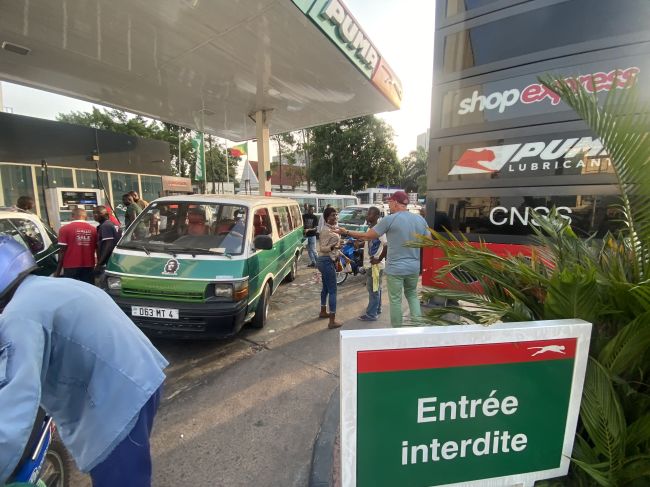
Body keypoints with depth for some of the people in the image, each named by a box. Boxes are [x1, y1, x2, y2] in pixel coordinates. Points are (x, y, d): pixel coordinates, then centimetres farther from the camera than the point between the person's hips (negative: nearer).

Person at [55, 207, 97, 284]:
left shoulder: (65, 229, -4)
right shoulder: (93, 229, 3)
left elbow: (62, 251, -6)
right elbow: (97, 249, 6)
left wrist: (58, 270, 2)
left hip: (71, 267, -2)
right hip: (88, 266, 2)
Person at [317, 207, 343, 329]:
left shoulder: (333, 228, 11)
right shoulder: (326, 230, -18)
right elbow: (322, 248, -22)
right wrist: (333, 247, -39)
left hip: (328, 261, 10)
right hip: (326, 262, -10)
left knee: (326, 287, 21)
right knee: (332, 290, -8)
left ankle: (323, 312, 37)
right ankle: (332, 321, -3)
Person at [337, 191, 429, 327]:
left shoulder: (390, 219, -13)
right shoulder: (420, 219, 3)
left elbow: (367, 236, -8)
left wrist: (346, 232, 3)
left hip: (395, 268, -5)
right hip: (414, 267, 5)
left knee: (395, 300, 7)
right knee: (412, 295, 24)